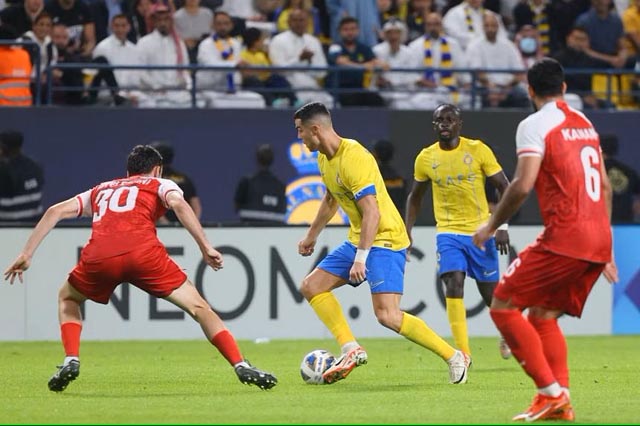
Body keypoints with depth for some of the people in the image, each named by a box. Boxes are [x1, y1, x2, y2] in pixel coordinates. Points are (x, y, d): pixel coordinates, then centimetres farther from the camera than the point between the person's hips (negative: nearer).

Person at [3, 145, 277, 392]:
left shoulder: (100, 191, 37)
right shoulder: (159, 185, 27)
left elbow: (55, 211, 26)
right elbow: (178, 204, 3)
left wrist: (26, 254, 25)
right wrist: (206, 248, -2)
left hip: (98, 256, 2)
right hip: (143, 252, -2)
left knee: (67, 299, 32)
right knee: (197, 306, 10)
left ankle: (71, 361, 13)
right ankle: (241, 367, 0)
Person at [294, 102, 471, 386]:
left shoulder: (353, 158, -22)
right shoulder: (324, 158, 8)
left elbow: (372, 213, -26)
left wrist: (360, 258, -28)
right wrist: (312, 236, 36)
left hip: (384, 241, -10)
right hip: (357, 240, 10)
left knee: (387, 315, -20)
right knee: (311, 286, 7)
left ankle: (454, 357, -10)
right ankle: (351, 349, 2)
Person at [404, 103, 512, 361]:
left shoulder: (478, 150, -7)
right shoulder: (426, 158, 1)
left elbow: (504, 188, -3)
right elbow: (415, 197, 17)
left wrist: (502, 226, -11)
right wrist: (407, 230, 7)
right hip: (448, 232, 1)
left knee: (490, 291, 8)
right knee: (454, 283, -20)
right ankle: (463, 354, -19)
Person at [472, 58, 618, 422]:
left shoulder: (535, 125, -5)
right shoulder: (585, 123, 19)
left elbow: (522, 186, -15)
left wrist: (492, 226, -2)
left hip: (564, 238, -8)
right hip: (599, 240, 8)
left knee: (504, 306, -2)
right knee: (543, 316, 16)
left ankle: (551, 392, -10)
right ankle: (560, 402, 4)